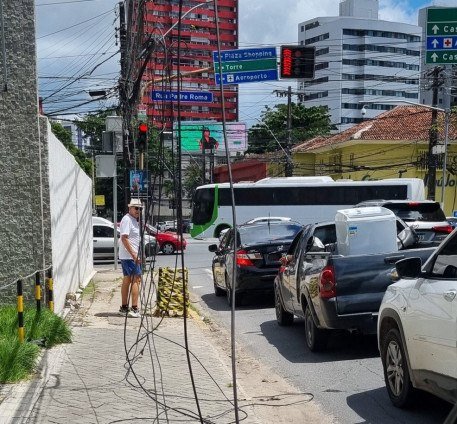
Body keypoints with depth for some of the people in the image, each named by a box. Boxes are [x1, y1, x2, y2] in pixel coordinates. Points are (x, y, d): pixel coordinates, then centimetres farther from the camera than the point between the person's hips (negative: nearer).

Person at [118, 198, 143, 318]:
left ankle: (124, 308, 16)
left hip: (133, 255, 10)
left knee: (127, 280, 11)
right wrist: (134, 254, -23)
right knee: (136, 279, -11)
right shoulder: (127, 219, -13)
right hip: (130, 256, -10)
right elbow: (124, 238, -21)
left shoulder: (134, 220, 18)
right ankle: (134, 309, -13)